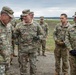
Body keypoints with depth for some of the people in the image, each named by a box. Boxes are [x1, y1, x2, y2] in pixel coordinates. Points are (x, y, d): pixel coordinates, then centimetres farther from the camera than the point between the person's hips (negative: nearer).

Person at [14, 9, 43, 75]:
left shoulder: (36, 25, -1)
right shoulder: (19, 25, -4)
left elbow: (41, 34, 7)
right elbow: (15, 35, 2)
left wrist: (38, 37, -13)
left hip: (33, 49, 0)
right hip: (23, 49, 0)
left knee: (33, 65, 9)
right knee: (23, 65, 10)